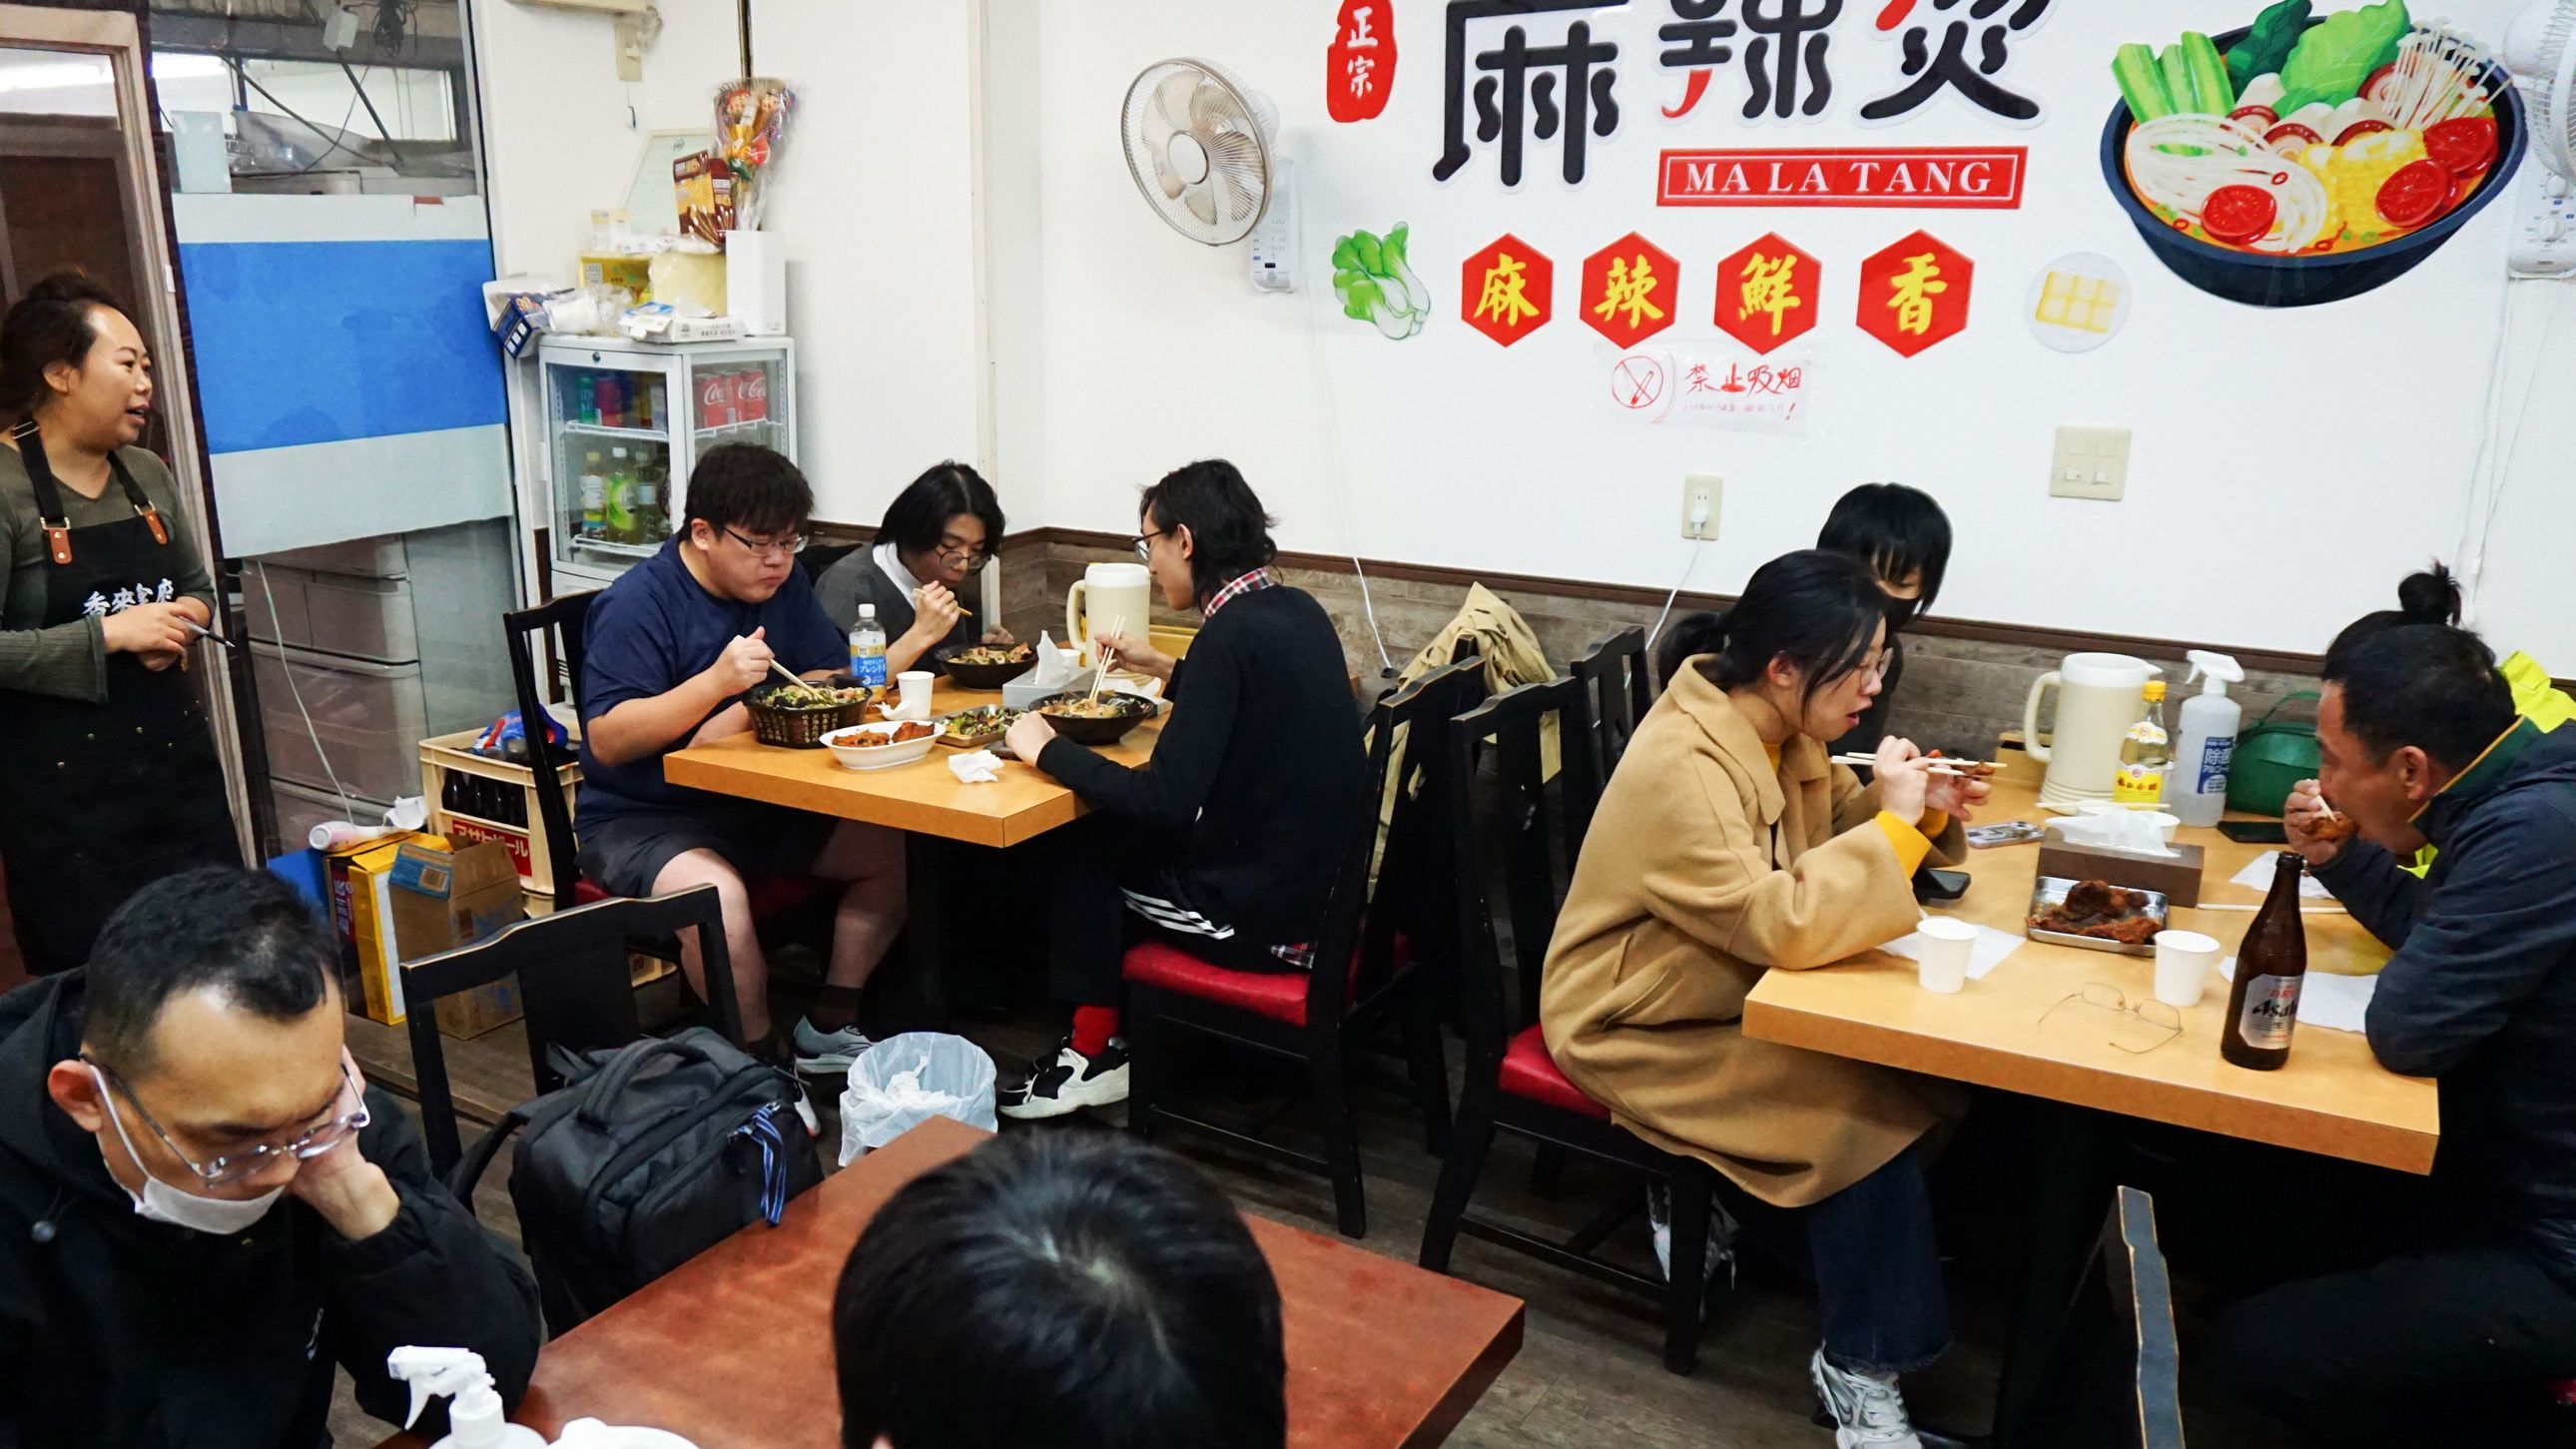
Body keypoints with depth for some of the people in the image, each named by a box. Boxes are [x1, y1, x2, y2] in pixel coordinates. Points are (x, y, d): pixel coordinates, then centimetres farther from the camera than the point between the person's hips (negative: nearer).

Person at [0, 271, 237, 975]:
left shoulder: (148, 475, 8)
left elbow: (200, 590, 19)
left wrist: (181, 625, -2)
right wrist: (109, 635, -20)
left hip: (176, 752, 6)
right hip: (63, 782, -6)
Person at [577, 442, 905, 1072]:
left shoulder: (782, 583, 5)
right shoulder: (637, 604, -16)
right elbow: (607, 740, -22)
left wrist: (742, 716, -16)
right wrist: (716, 681, -35)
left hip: (759, 803, 7)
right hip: (642, 818, -6)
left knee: (894, 848, -10)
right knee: (716, 895, -36)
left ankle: (828, 1026, 4)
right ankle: (765, 1064, -12)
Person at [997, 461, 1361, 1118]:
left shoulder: (1232, 633, -21)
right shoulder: (1298, 611, 4)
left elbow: (1163, 800, -25)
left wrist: (1047, 749, -13)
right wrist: (1162, 668, 23)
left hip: (1265, 916, -8)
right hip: (1320, 879, 8)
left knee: (1083, 853, 10)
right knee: (1121, 836, 20)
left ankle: (1093, 1054, 21)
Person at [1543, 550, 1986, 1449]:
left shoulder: (1780, 732, -1)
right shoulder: (1681, 770, -30)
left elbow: (1839, 825, 13)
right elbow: (1780, 925, -36)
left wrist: (1921, 812, -8)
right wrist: (1895, 823, -28)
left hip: (1731, 993, 9)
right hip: (1645, 1032, -9)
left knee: (1907, 1065, -7)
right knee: (1872, 1109, -19)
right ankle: (1862, 1365, 0)